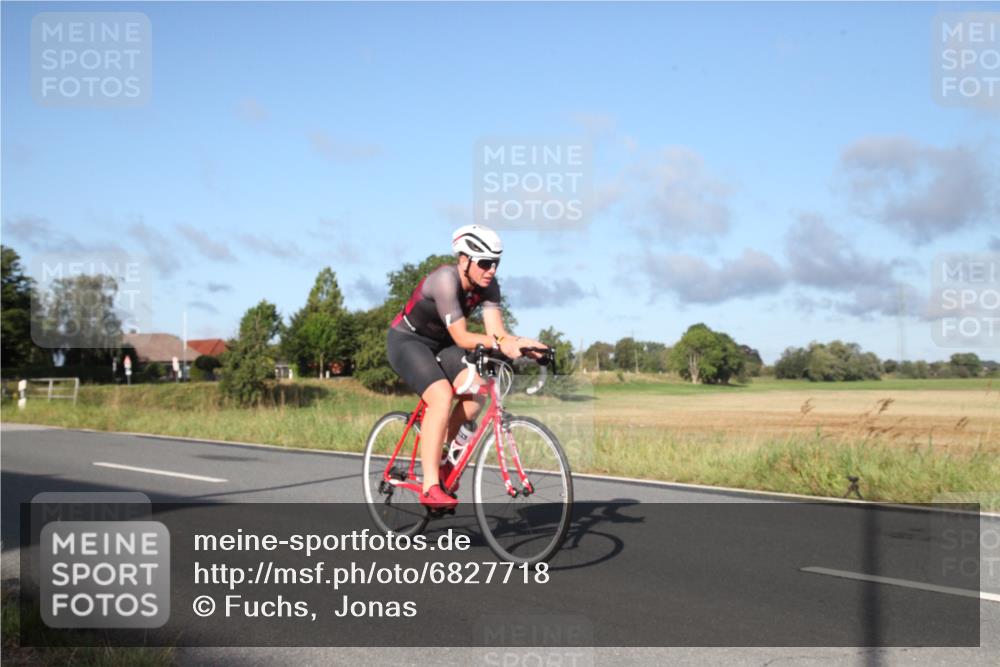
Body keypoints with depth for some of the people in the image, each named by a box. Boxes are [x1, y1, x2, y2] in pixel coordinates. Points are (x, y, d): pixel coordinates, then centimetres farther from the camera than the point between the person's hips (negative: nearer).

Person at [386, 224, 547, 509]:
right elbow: (461, 338, -34)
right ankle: (430, 488, -26)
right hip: (406, 340, -7)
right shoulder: (445, 280, -31)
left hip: (440, 344, 7)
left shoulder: (488, 286, -10)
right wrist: (498, 343, -49)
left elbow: (497, 332, -17)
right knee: (441, 396, -29)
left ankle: (444, 452, 3)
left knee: (476, 390, -18)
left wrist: (522, 343, -36)